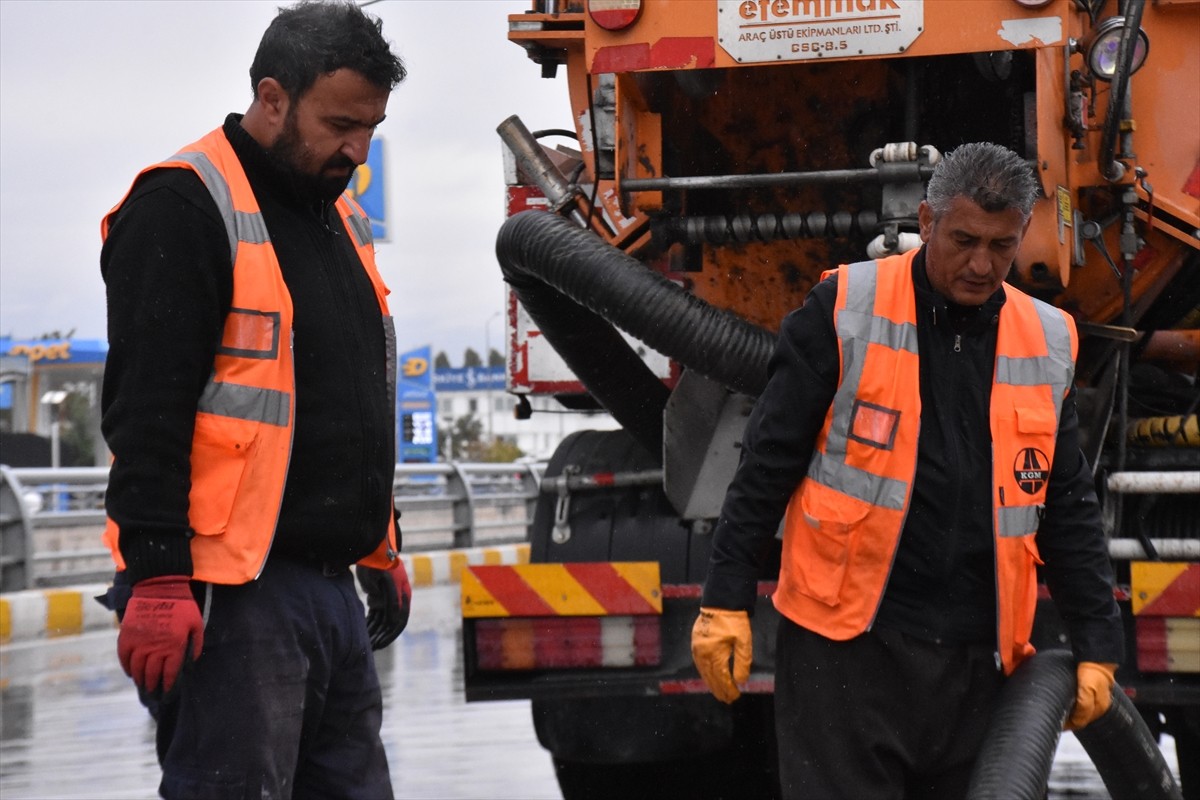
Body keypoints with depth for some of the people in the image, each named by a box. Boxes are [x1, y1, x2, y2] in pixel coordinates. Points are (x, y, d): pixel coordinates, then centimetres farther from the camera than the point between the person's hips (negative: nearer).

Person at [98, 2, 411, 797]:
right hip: (234, 596, -9)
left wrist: (384, 547, 28)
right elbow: (146, 411, -17)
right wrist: (156, 580, -22)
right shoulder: (184, 207, -10)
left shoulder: (338, 214, 19)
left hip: (332, 585, 9)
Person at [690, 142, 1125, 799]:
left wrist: (1097, 645, 11)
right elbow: (767, 467, -3)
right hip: (844, 646, -4)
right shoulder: (845, 312, -3)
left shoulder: (1046, 343, 10)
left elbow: (1069, 510, 15)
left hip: (973, 658, 4)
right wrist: (725, 602, -7)